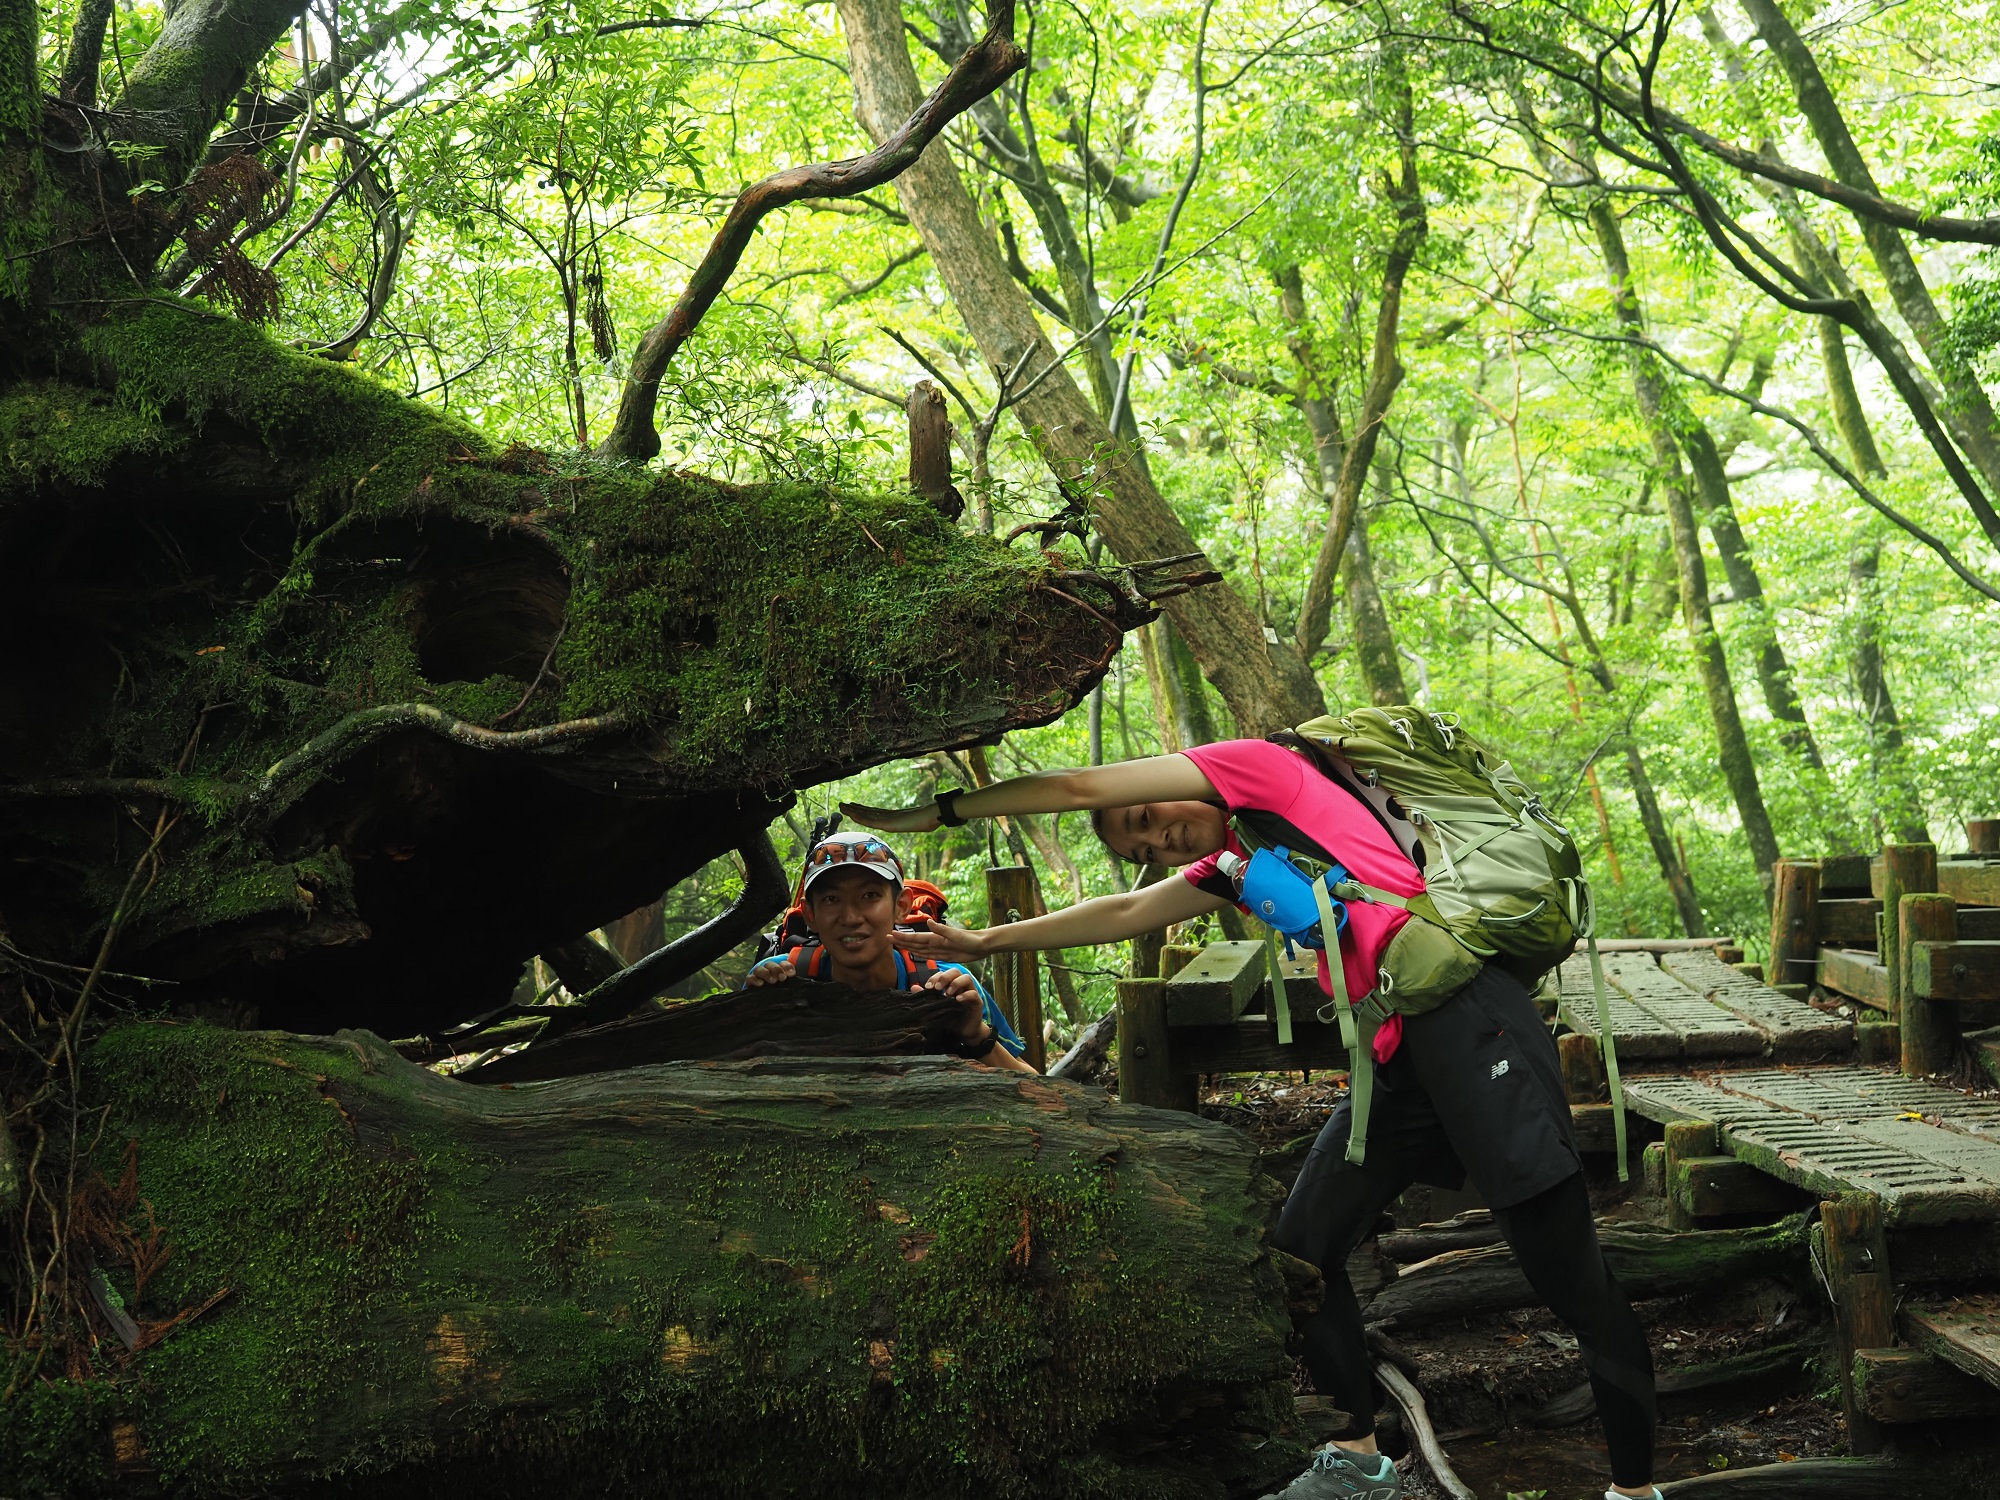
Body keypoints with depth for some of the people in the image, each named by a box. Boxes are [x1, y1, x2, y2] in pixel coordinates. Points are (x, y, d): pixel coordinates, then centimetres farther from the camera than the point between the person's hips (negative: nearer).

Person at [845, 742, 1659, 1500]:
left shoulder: (1259, 763, 2)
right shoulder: (1239, 862, 25)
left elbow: (1079, 788, 2)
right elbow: (1123, 915, 34)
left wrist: (933, 813, 9)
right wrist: (987, 941, 38)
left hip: (1469, 1021, -10)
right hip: (1401, 1055, 10)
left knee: (1568, 1276, -5)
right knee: (1302, 1250, 8)